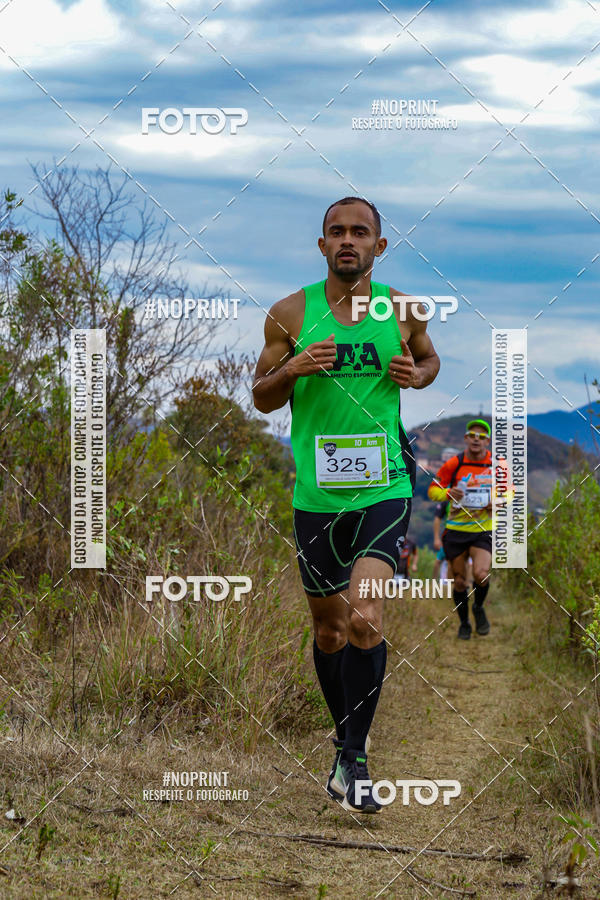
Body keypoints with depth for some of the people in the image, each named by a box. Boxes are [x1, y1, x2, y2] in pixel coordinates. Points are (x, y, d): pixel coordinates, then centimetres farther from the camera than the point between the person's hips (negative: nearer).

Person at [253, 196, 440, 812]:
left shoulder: (402, 311, 3)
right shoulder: (289, 314, 0)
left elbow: (430, 357, 23)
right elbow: (260, 397, 7)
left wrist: (417, 374, -1)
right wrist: (292, 369, -14)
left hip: (384, 488, -1)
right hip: (316, 493, 1)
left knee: (365, 618, -18)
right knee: (329, 630, 11)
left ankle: (352, 758, -5)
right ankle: (345, 736, 34)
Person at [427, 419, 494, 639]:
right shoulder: (454, 464, -5)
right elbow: (433, 489, 2)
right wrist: (448, 493, -19)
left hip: (483, 530, 0)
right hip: (456, 530, 0)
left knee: (481, 575, -20)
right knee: (459, 581, 4)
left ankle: (478, 609, 12)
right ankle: (464, 623, 26)